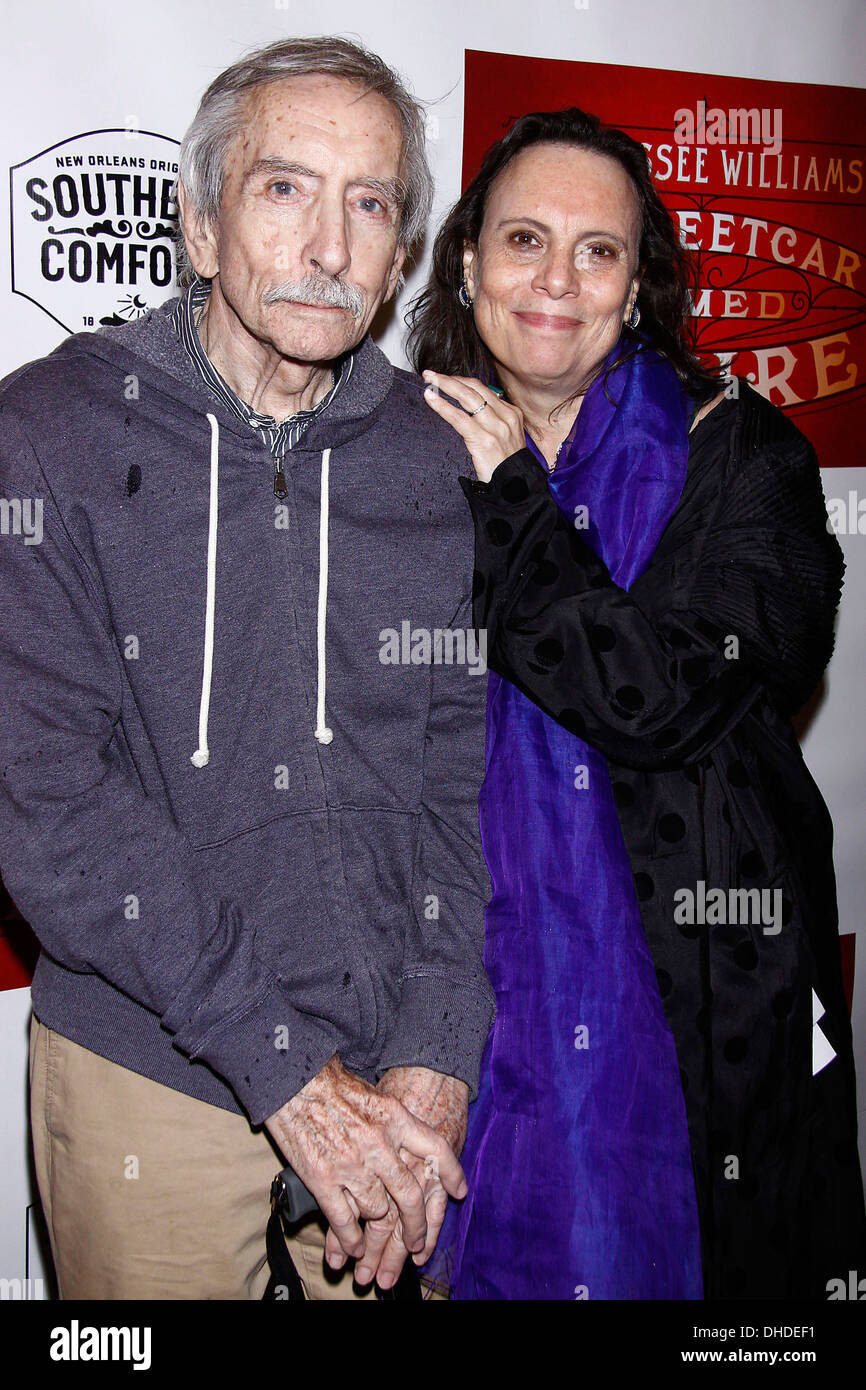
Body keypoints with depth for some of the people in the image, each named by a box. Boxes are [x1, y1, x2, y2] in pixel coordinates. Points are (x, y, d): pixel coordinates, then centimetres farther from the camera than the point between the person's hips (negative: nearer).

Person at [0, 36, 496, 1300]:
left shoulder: (436, 460, 1)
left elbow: (468, 770, 1)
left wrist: (435, 1055, -9)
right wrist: (287, 1070, -18)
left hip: (397, 1071, 3)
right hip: (150, 1074, -2)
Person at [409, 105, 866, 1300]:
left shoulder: (735, 454, -6)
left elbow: (663, 700, -21)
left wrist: (511, 504, -17)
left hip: (695, 1003, -2)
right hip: (481, 988, 2)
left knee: (665, 1252, 16)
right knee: (502, 1247, 17)